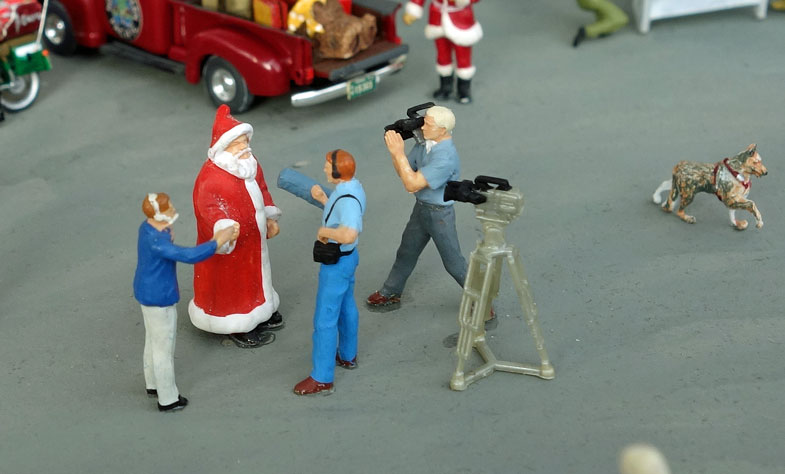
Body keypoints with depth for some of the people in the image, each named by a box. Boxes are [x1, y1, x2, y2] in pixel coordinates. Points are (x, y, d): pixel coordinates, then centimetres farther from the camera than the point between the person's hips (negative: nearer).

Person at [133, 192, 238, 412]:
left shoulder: (149, 226, -5)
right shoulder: (157, 243, -34)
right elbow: (190, 256, -35)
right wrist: (219, 241, -27)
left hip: (149, 292, 9)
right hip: (158, 298, -9)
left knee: (154, 340, 27)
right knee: (164, 347, 9)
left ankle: (154, 383, 48)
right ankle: (168, 399, 26)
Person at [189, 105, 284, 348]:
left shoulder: (250, 164, 1)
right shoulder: (211, 176, -27)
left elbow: (261, 189, 13)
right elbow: (209, 206, -33)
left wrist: (271, 217, 9)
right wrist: (223, 227, -49)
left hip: (252, 237, 9)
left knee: (255, 271, 25)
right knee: (231, 281, 6)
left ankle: (260, 311, 45)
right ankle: (238, 327, 20)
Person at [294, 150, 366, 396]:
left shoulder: (348, 199, -33)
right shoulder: (351, 185, -3)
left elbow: (348, 235, -49)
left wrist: (324, 231, -31)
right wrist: (323, 199, 2)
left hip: (337, 263, -10)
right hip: (346, 256, 10)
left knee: (325, 319, -1)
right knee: (346, 307, 26)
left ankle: (322, 378, 9)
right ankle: (347, 356, 45)